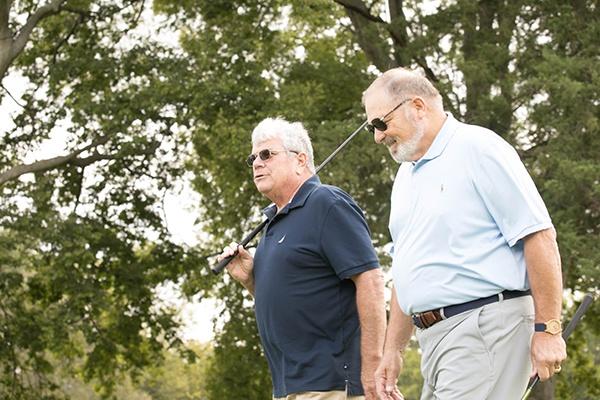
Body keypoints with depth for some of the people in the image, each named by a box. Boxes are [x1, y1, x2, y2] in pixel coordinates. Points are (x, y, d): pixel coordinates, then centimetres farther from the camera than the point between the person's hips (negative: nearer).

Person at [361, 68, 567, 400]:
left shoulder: (478, 148, -6)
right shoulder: (406, 176, 21)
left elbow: (539, 236, -12)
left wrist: (547, 329, -16)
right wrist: (393, 350, 23)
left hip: (485, 327, -9)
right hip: (434, 336, 9)